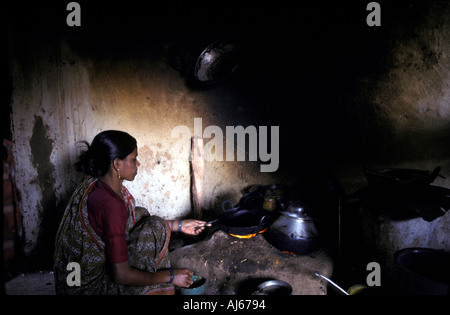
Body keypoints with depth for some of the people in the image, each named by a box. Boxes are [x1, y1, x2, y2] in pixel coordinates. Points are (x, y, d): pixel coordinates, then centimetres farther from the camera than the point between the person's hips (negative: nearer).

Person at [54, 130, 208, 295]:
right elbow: (121, 275, -28)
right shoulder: (110, 204, -30)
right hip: (91, 286, -9)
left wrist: (179, 225, 12)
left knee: (140, 214, 12)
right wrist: (171, 276, -15)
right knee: (155, 228, -14)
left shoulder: (95, 185, -2)